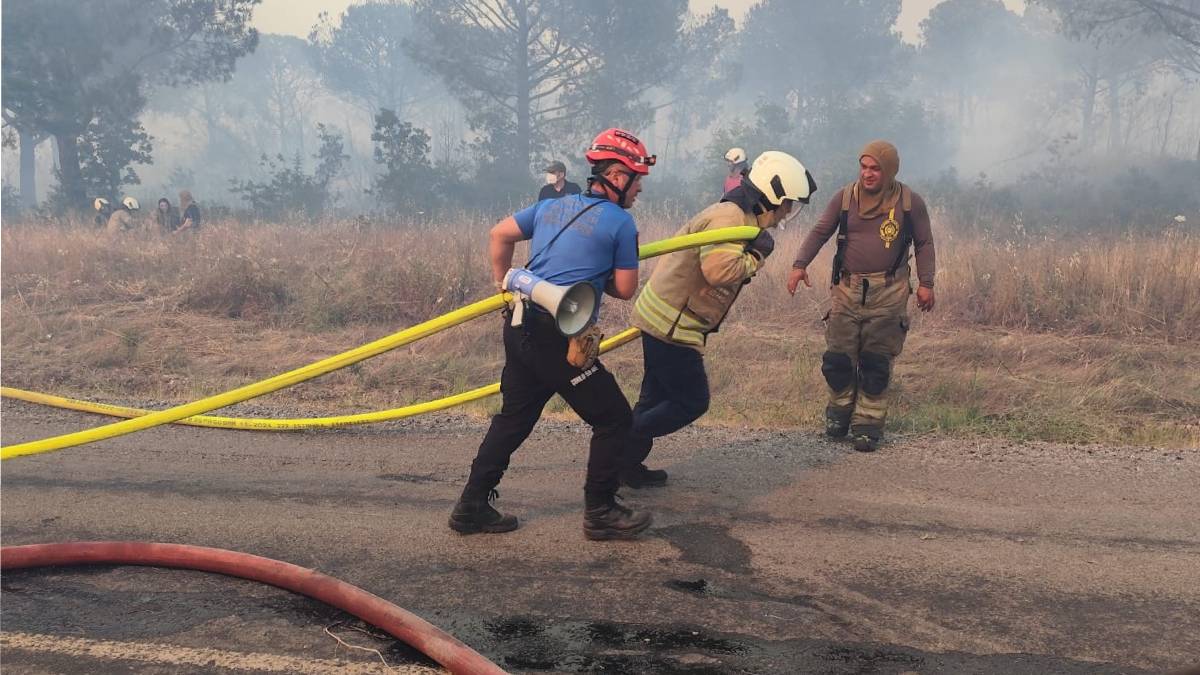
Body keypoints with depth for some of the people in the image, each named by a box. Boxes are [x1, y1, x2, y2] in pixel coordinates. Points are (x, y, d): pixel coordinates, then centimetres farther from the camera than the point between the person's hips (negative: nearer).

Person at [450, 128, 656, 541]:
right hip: (559, 338, -8)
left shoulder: (552, 206, 15)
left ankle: (473, 507, 22)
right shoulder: (620, 222, -4)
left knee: (515, 417, 18)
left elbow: (499, 235, 19)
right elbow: (625, 290, -1)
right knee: (614, 418, 6)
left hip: (521, 328, 8)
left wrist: (504, 285, 25)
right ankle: (600, 512, 13)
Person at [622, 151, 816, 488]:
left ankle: (627, 465, 23)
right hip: (671, 325, -10)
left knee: (657, 399, 16)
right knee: (691, 402, -1)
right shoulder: (730, 217, -19)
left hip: (661, 319, 10)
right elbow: (720, 270, -31)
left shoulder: (738, 216, 15)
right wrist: (756, 255, -17)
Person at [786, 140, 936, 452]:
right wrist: (800, 264, -7)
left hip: (888, 292, -1)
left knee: (877, 363, -1)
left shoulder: (909, 202, 0)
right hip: (847, 288, 2)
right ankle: (840, 409, 24)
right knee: (838, 358, 1)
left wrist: (926, 283, 1)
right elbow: (820, 232, 6)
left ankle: (868, 423, 10)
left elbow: (924, 243, 8)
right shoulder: (845, 197, 2)